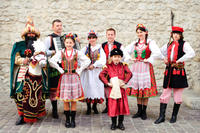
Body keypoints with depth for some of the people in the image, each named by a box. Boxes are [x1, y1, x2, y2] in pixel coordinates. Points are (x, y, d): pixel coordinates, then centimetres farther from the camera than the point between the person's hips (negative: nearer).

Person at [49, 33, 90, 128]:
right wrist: (59, 69, -6)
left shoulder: (77, 53, 3)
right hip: (64, 77, 1)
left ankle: (73, 120, 12)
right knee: (65, 100, 3)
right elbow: (51, 61, -5)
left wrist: (80, 70, -5)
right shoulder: (61, 53, 3)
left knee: (74, 100, 2)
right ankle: (67, 120, 15)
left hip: (74, 77, 0)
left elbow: (87, 61, -3)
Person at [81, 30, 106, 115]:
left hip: (97, 71, -1)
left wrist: (94, 65, -15)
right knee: (88, 87, 0)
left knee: (97, 87, 0)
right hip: (87, 71, 1)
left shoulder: (100, 48, 3)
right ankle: (88, 107, 12)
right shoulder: (85, 49, 8)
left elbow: (103, 60, -8)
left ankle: (95, 106, 17)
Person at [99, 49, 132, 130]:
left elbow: (129, 73, -6)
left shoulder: (123, 66, 5)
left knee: (122, 105, 5)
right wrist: (107, 83, -14)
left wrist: (125, 82, -16)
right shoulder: (108, 66, 2)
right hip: (112, 89, -1)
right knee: (113, 106, 4)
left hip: (121, 89, 1)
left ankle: (120, 123, 19)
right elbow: (101, 75, -6)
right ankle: (113, 123, 18)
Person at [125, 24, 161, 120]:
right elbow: (125, 51, 19)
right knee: (137, 90, 7)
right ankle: (139, 111, 18)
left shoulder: (150, 42, -5)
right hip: (136, 67, 5)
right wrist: (130, 58, 6)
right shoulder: (135, 43, 11)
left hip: (146, 68, -5)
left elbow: (157, 53, -20)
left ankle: (144, 112, 10)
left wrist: (148, 60, -13)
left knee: (145, 90, -1)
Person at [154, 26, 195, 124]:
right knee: (165, 94, 2)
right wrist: (164, 58, 9)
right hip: (169, 72, 4)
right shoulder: (168, 45, 14)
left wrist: (179, 61, -17)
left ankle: (174, 116, 19)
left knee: (177, 96, 4)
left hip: (178, 72, -4)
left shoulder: (184, 44, -1)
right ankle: (162, 116, 8)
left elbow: (192, 54, -19)